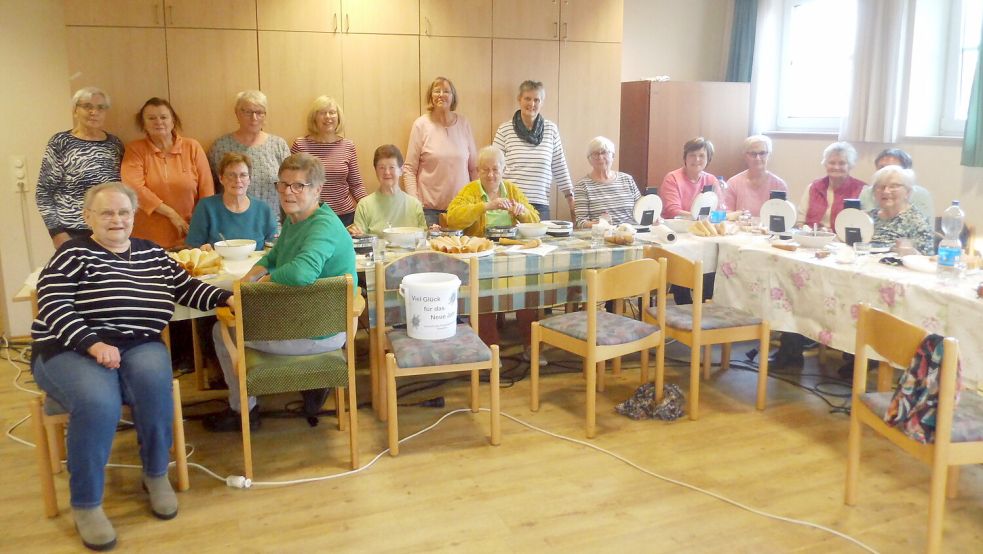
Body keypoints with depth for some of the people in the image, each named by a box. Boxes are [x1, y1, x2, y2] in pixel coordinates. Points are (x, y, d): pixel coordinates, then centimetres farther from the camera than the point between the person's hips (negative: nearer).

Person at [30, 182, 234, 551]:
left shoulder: (152, 253, 16)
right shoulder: (73, 253, 0)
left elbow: (186, 287, 15)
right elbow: (53, 304, -10)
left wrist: (226, 298, -2)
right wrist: (93, 343, -23)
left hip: (138, 346, 4)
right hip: (70, 350, -3)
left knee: (153, 380, -31)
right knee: (98, 402, -33)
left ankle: (156, 475, -7)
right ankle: (85, 504, -12)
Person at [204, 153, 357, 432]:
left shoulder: (324, 227, -27)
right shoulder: (293, 220, 5)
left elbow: (302, 272, -45)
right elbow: (274, 256, 21)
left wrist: (264, 280, -24)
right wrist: (251, 275, 0)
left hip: (318, 335, -10)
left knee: (224, 331, 9)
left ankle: (244, 412, 27)